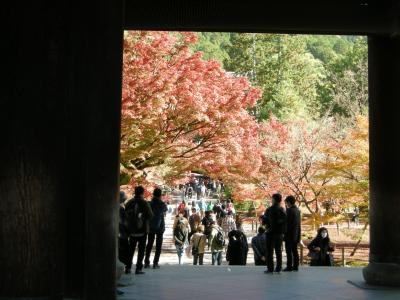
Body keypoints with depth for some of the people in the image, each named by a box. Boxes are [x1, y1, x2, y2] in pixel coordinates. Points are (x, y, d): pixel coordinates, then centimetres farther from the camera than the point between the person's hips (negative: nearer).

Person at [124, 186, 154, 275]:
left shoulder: (129, 203, 1)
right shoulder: (144, 203, -13)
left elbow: (126, 216, 6)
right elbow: (150, 215, -9)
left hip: (132, 230, 4)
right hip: (142, 230, -4)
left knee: (131, 248, 13)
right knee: (141, 249, 3)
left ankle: (128, 267, 11)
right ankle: (138, 268, -1)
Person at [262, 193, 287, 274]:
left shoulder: (269, 210, -13)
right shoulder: (282, 210, 4)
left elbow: (264, 221, -10)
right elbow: (285, 222, 7)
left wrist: (263, 217, 9)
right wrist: (283, 231, 15)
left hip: (271, 232, -5)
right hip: (280, 233, 5)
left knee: (270, 251, 0)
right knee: (278, 251, 12)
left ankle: (270, 268, -2)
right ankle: (278, 268, 13)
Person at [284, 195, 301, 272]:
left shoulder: (290, 210, -15)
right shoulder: (297, 210, 11)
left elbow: (287, 222, -17)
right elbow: (299, 223, 14)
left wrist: (284, 233, -10)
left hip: (290, 234, -8)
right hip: (296, 234, 8)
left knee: (289, 251, -5)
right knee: (294, 250, 11)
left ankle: (289, 266, -5)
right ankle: (295, 266, 14)